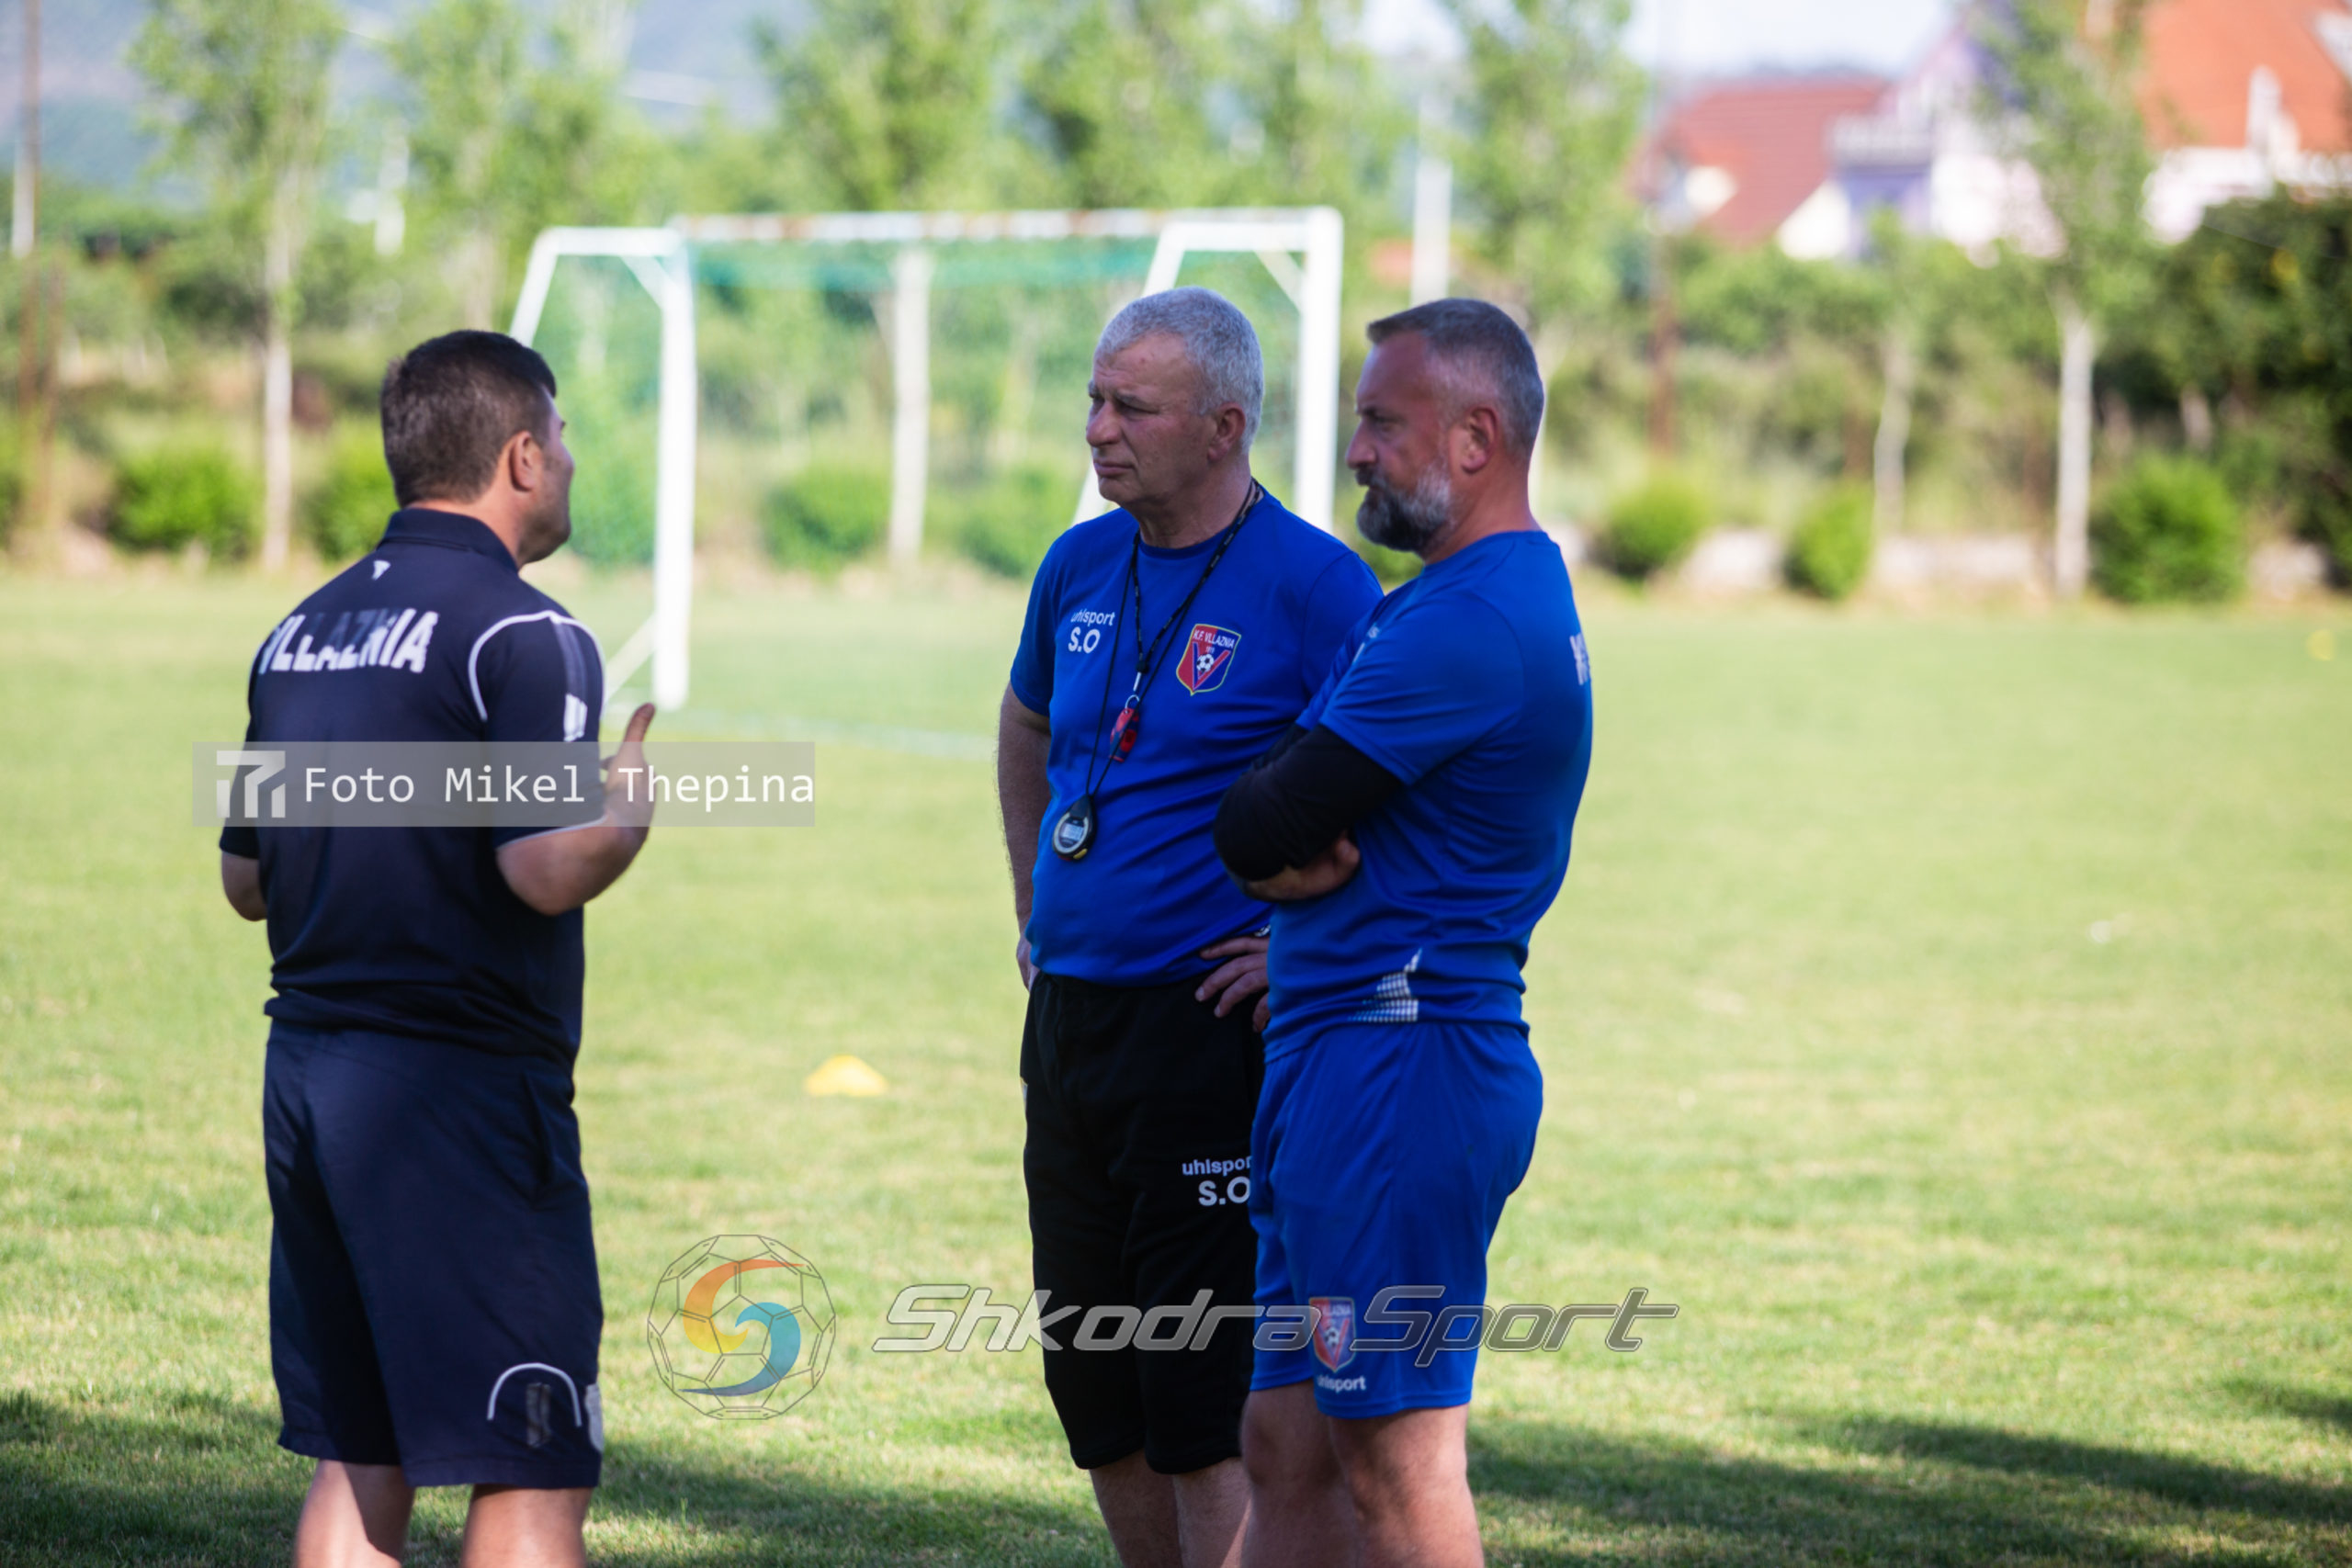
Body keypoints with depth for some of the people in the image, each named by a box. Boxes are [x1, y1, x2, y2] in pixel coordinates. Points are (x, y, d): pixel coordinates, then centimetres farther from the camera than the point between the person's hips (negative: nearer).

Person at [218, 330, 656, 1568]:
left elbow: (246, 879, 18)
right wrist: (637, 801, -3)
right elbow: (547, 870, -22)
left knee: (356, 1462, 11)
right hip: (461, 1091, -8)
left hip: (306, 1078, 8)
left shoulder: (302, 631, 12)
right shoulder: (520, 636, -12)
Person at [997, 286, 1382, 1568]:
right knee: (1091, 1380, 11)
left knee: (1207, 1410, -6)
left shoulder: (1312, 585, -12)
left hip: (1211, 1032, -7)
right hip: (1069, 1019, 7)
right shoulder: (1081, 569, 10)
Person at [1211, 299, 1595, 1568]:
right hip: (1338, 1056, 11)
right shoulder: (1482, 598, 18)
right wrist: (1293, 851, -7)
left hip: (1398, 1067, -11)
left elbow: (1254, 831, -17)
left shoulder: (1469, 628, -17)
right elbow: (1261, 828, 16)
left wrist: (1279, 833, 6)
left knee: (1394, 1463, -8)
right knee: (1287, 1447, 12)